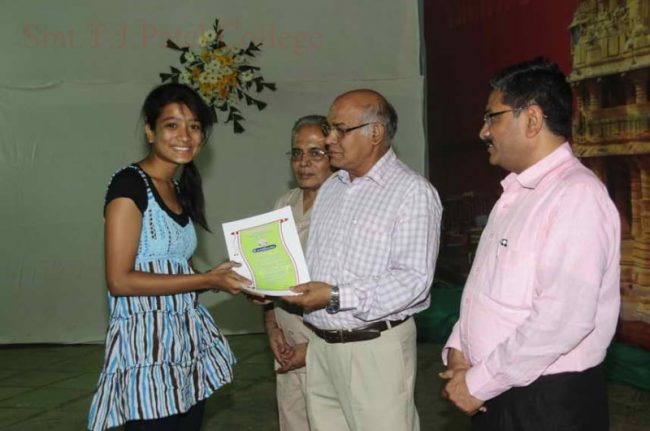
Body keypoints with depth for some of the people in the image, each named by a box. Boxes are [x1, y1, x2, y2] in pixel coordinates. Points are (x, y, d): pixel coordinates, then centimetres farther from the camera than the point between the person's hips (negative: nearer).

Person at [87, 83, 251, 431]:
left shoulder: (180, 191, 14)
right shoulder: (130, 185, -10)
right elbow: (119, 280, -17)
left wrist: (231, 282, 0)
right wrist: (207, 280, -17)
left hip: (187, 339, 8)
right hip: (146, 343, -8)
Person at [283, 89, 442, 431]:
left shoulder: (412, 191, -11)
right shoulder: (330, 188, 14)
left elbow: (413, 280, -19)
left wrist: (337, 297, -23)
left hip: (375, 346, -6)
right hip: (320, 345, 7)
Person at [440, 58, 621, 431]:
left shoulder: (577, 195, -18)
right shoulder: (517, 194, 11)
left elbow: (563, 319, -26)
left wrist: (480, 383, -18)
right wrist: (458, 349, 0)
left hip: (548, 401, -8)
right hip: (496, 394, 8)